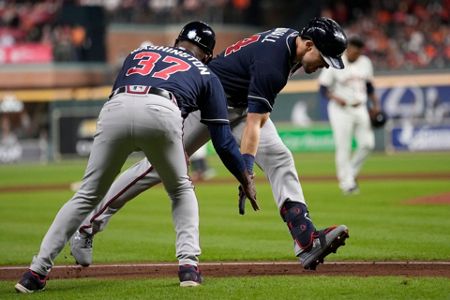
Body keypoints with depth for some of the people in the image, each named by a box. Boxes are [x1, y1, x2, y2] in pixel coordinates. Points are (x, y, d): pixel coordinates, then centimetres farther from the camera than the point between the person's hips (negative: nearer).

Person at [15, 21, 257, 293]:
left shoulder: (138, 53, 39)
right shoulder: (206, 75, 31)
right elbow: (223, 140, 27)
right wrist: (246, 181, 37)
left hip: (114, 110, 2)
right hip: (161, 112, -2)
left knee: (87, 196, 13)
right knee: (181, 190, 24)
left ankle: (37, 271, 8)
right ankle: (189, 264, 7)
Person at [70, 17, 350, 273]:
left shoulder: (293, 38, -4)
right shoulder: (272, 63, -33)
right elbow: (252, 123, -36)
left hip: (241, 104, 9)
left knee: (279, 158, -10)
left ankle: (307, 242, -20)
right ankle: (87, 227, -1)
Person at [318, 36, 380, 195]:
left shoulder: (365, 62, 7)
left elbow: (369, 85, 19)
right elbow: (323, 88, -7)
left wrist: (375, 104, 12)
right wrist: (335, 97, -23)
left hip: (360, 109, 5)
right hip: (341, 110, -5)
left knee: (367, 143, -4)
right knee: (343, 147, -6)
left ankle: (351, 173, 16)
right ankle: (347, 183, 1)